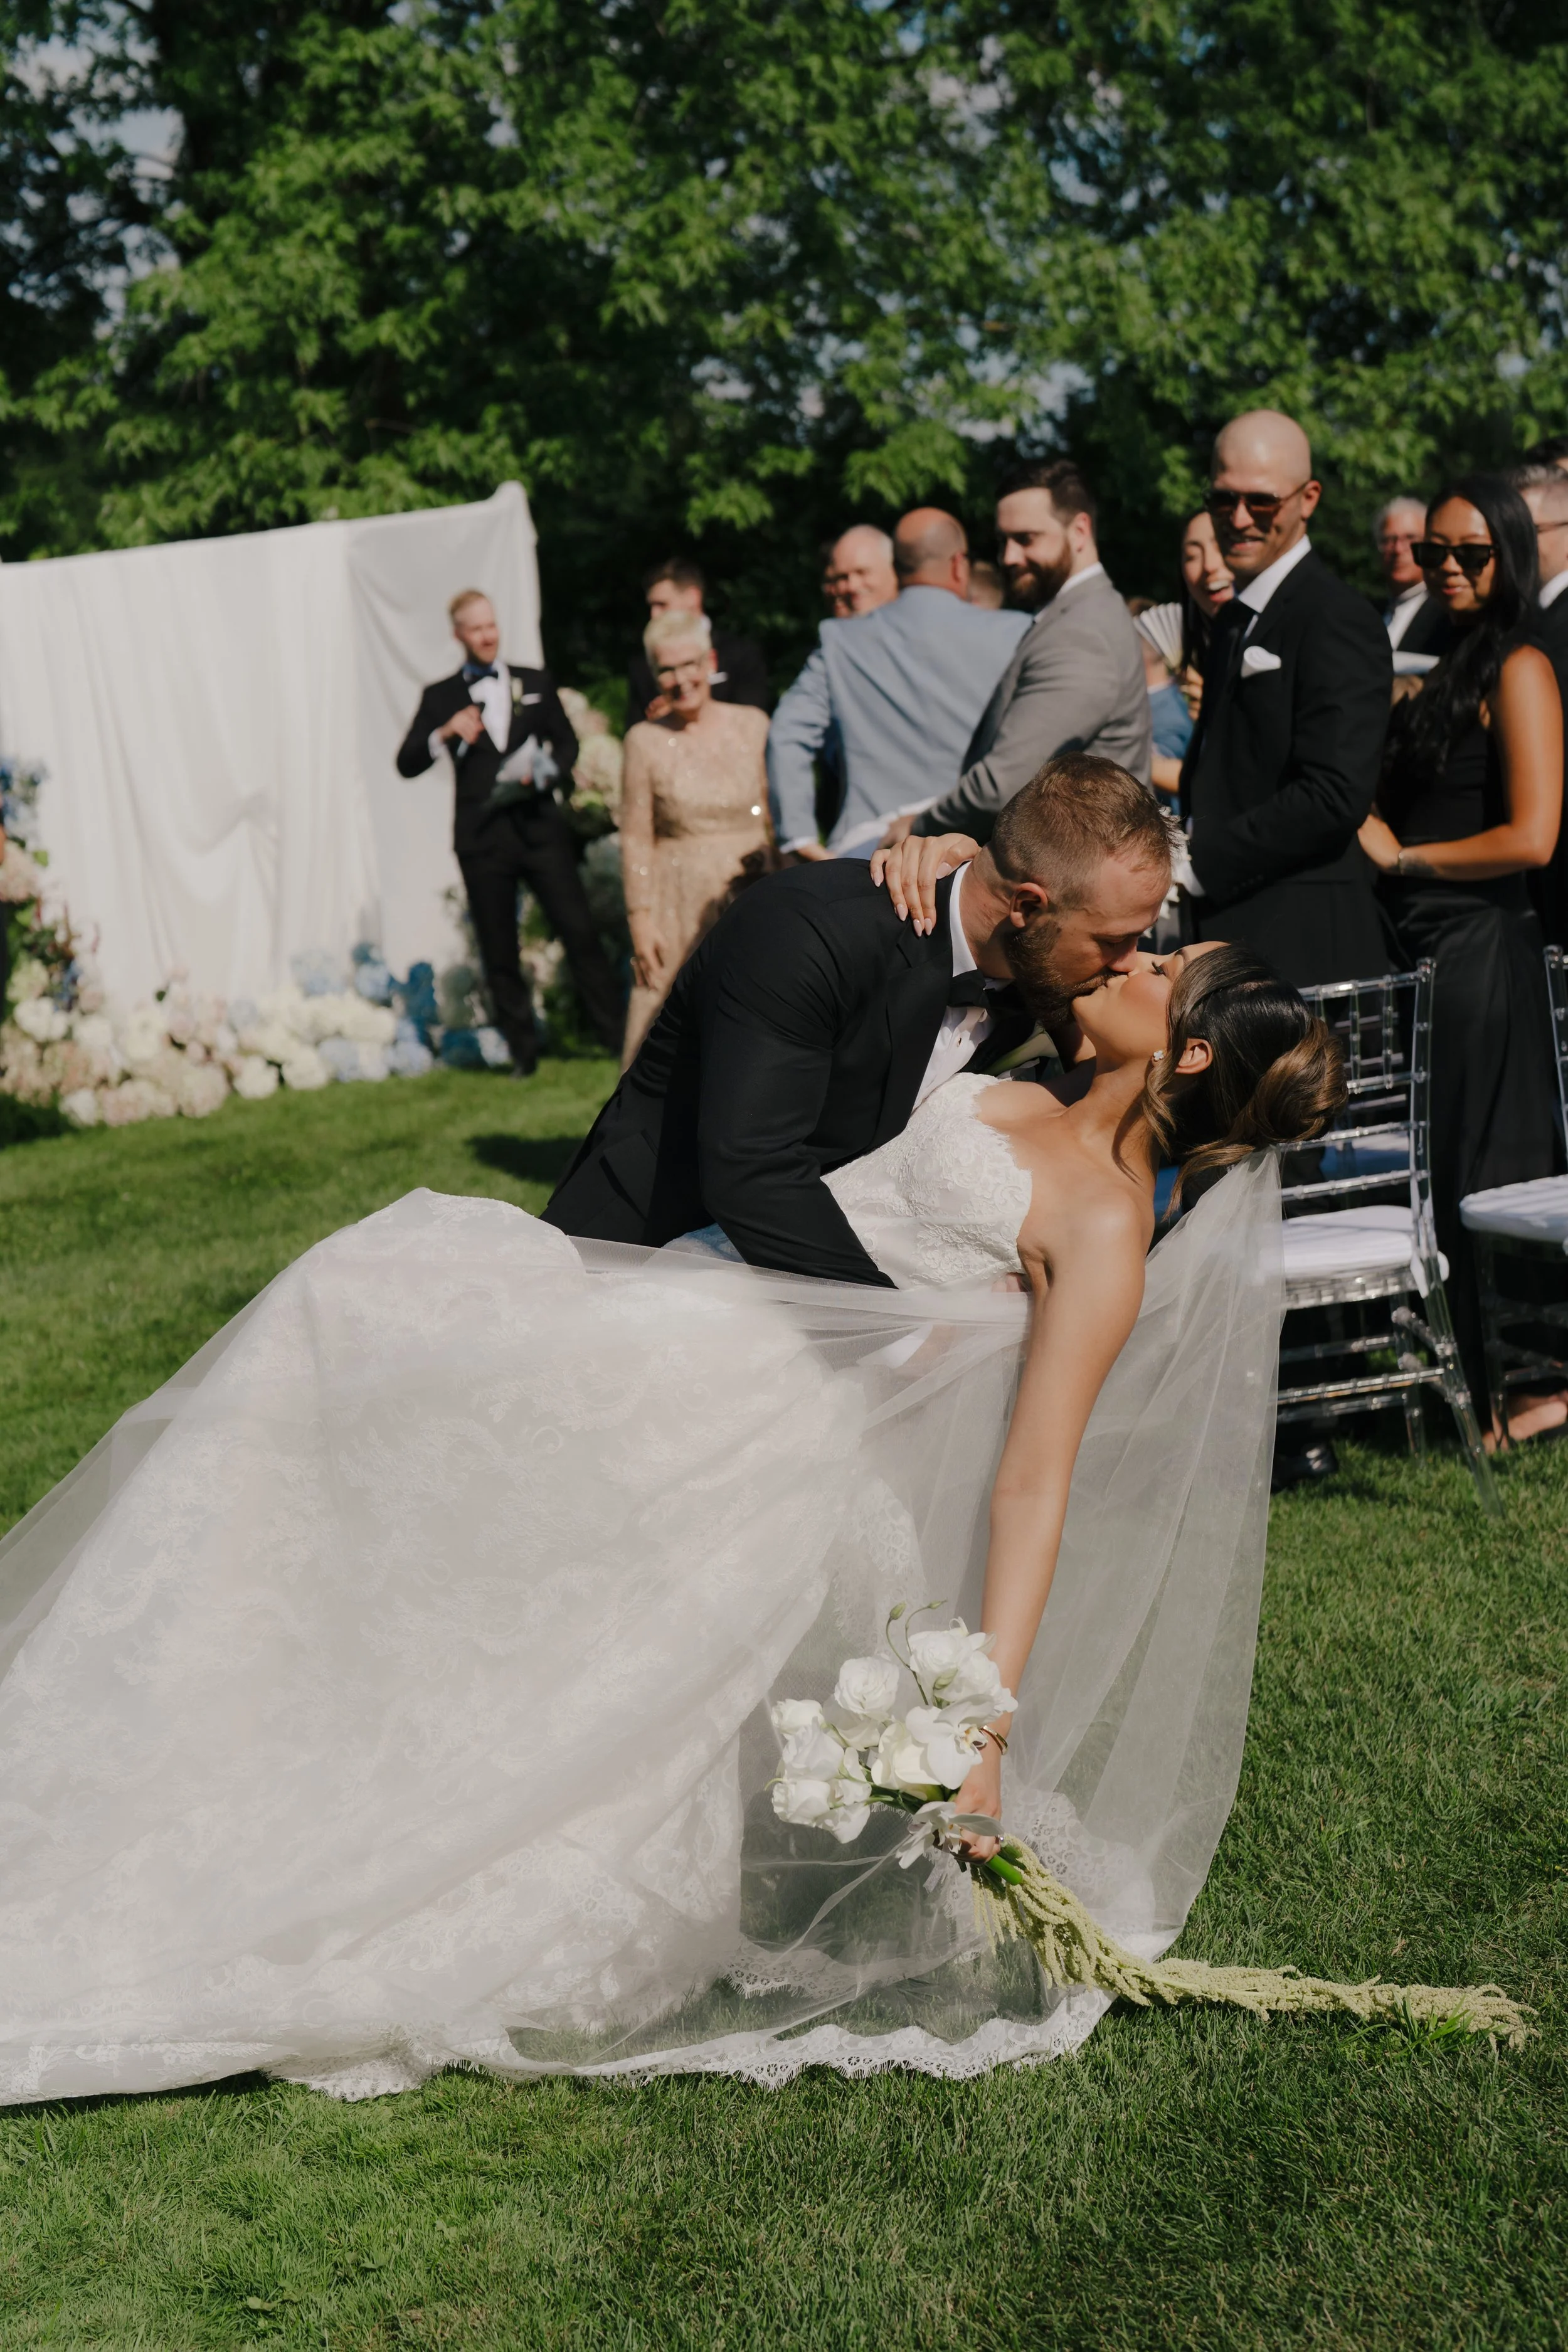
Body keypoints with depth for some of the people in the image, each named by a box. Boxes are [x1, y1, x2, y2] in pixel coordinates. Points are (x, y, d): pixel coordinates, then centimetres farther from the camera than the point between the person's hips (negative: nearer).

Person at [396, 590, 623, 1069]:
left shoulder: (536, 683, 13)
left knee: (579, 931, -5)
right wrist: (445, 733, -15)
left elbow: (567, 743, 15)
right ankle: (523, 1053, 10)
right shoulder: (440, 697, 9)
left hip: (540, 827, 0)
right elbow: (407, 764, 3)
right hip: (482, 837, 0)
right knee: (498, 952, 2)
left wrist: (547, 772, -7)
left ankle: (617, 1037, 1)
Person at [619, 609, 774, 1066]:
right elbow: (636, 839, 1)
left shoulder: (752, 726, 3)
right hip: (681, 904, -1)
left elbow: (779, 815, 6)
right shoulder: (645, 741, 0)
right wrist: (640, 917, -4)